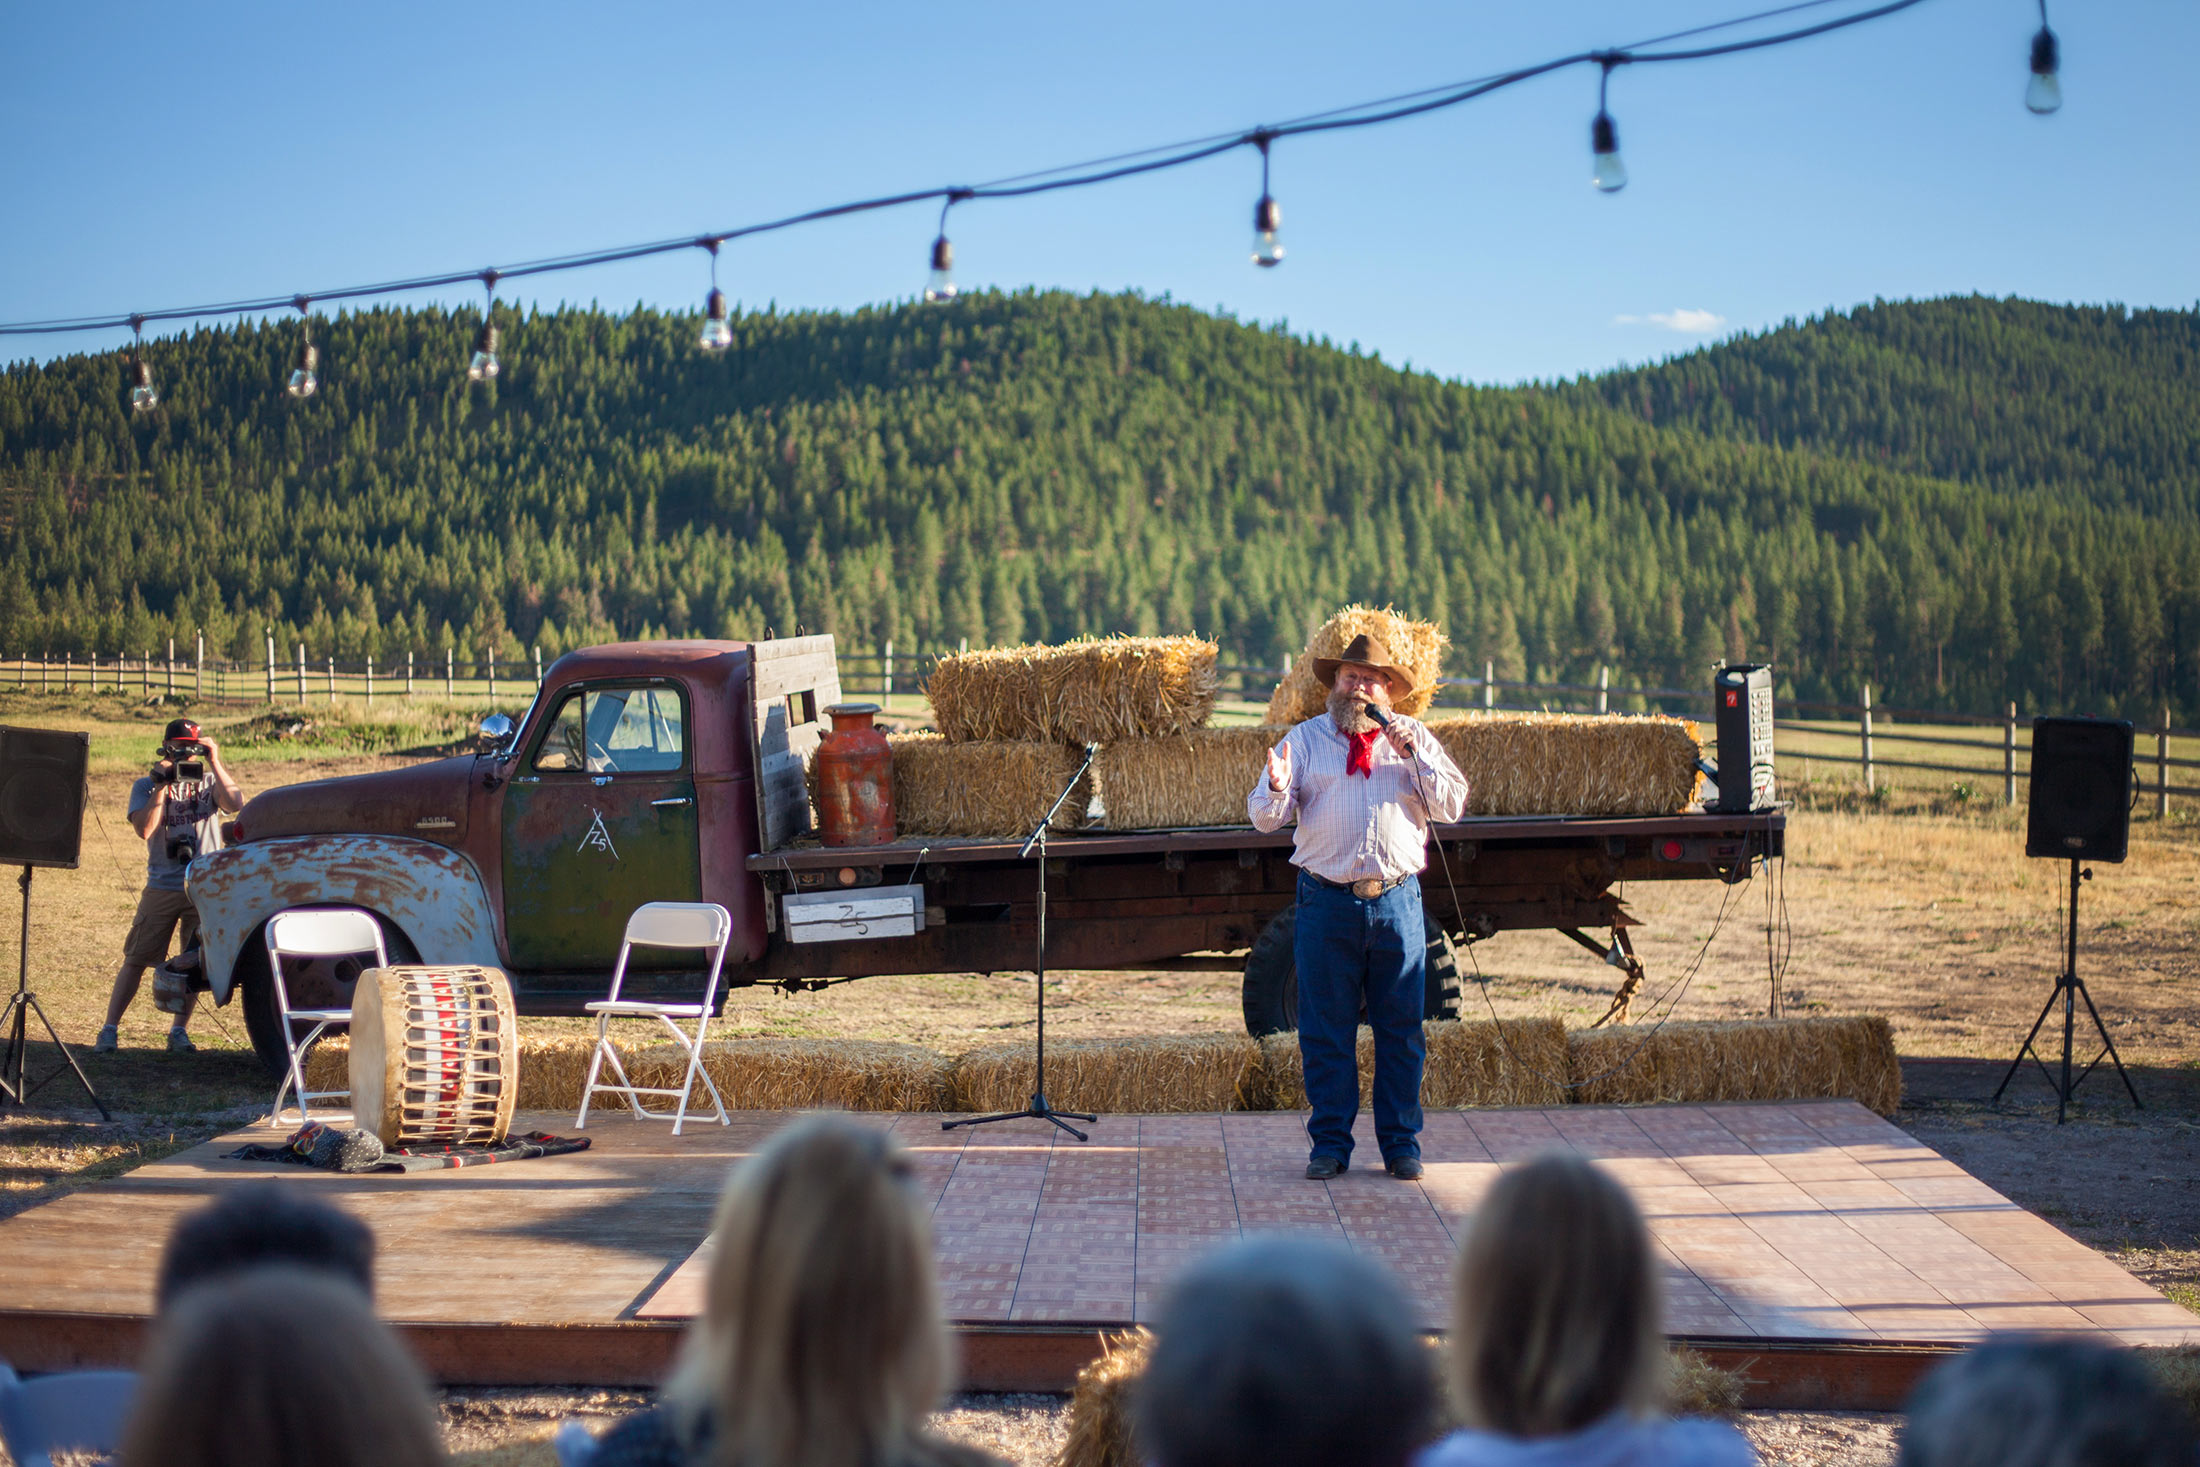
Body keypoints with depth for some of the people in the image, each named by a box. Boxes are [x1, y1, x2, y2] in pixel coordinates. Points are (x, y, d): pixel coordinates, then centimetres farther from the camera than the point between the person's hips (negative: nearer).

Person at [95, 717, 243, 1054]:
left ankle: (178, 1031, 11)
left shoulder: (210, 783, 7)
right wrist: (161, 786, -13)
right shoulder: (146, 787, 6)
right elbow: (144, 829, -10)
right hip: (161, 887, -1)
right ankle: (109, 1029, 4)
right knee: (136, 960, 0)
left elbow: (236, 804, -14)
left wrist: (214, 764, -17)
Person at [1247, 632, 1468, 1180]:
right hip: (1327, 903, -1)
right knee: (1325, 1031, 2)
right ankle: (1330, 1144, 11)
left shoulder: (1414, 737, 11)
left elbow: (1451, 806, 3)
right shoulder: (1305, 739, 9)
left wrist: (1414, 755, -9)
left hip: (1397, 901, 1)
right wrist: (1278, 790, -19)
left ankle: (1401, 1144, 13)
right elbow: (1265, 817, 3)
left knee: (1401, 1030, 4)